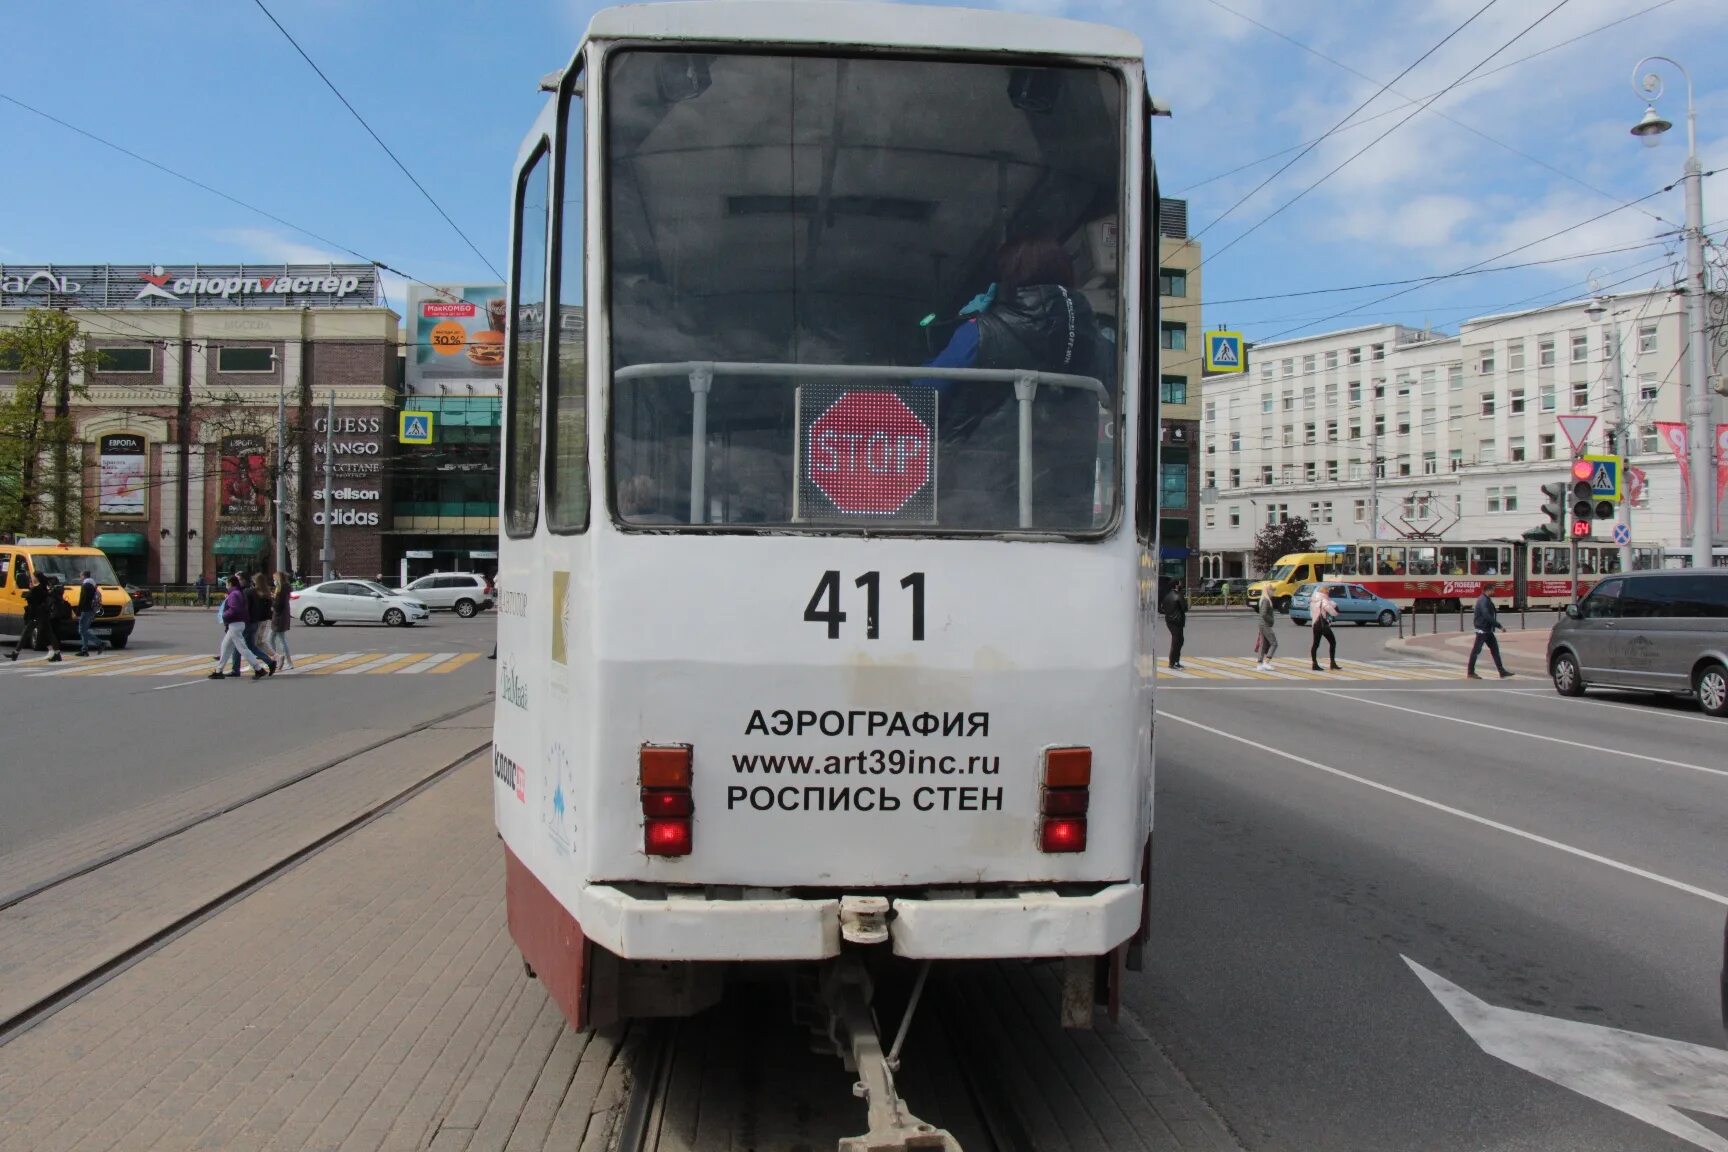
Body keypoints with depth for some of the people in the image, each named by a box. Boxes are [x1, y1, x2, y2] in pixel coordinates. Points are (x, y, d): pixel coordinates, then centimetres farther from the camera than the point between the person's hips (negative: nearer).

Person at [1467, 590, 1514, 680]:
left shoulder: (1487, 599, 13)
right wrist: (1499, 626, -26)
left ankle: (1502, 671, 10)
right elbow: (1487, 616, -27)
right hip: (1482, 630, -10)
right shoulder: (1483, 600, -19)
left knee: (1495, 649, 8)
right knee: (1476, 650, -1)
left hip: (1488, 630, 10)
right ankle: (1470, 672, 7)